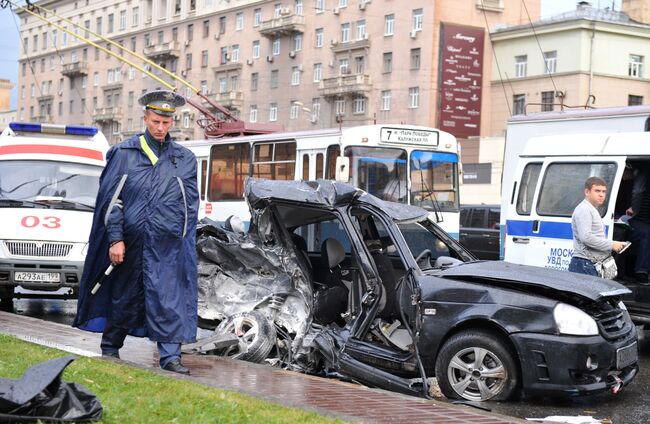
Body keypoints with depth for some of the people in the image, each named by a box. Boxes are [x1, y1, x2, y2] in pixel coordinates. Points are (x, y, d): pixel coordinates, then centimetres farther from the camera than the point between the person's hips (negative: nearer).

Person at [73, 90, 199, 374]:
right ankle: (110, 348, 26)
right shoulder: (123, 153, 4)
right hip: (128, 241, 0)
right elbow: (111, 199, 1)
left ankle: (170, 356, -6)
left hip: (166, 245, 1)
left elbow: (190, 204, 11)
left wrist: (179, 237, 3)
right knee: (122, 295, 10)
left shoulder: (185, 159, 9)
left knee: (169, 298, -7)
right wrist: (115, 239, -6)